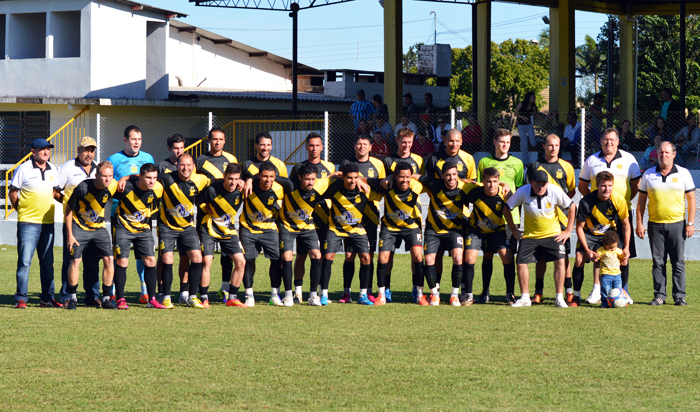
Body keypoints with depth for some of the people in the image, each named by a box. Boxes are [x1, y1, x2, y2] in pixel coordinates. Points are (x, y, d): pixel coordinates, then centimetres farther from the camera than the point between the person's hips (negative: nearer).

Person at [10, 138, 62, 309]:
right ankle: (21, 299, -3)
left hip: (47, 222, 6)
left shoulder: (52, 170, 11)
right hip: (28, 223, -6)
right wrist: (21, 210, -2)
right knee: (25, 261, -7)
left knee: (47, 262, 10)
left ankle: (47, 298, 16)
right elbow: (13, 192, 0)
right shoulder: (24, 169, -6)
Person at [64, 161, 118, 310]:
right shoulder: (83, 188, -25)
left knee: (109, 259, -7)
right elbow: (68, 210, -13)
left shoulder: (113, 186, -14)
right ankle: (72, 298, 7)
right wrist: (70, 235, -13)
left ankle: (106, 298, 4)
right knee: (75, 260, -9)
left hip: (99, 227, 4)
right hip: (79, 226, -3)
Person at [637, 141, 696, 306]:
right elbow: (641, 200, 10)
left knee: (678, 262, 0)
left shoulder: (683, 174, 3)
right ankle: (659, 295, 8)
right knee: (658, 262, 3)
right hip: (655, 224, 1)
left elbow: (691, 199, 4)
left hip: (677, 224, -1)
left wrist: (690, 223, -2)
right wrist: (639, 223, 3)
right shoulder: (648, 175, 6)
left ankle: (679, 296, 4)